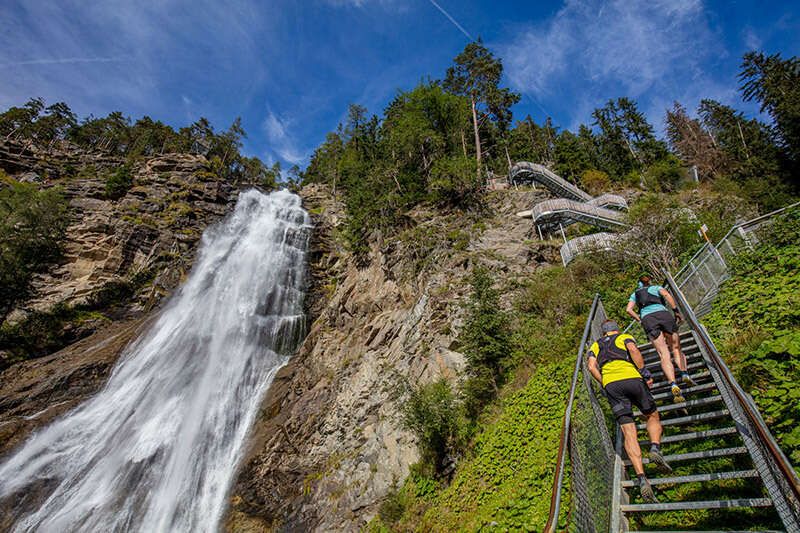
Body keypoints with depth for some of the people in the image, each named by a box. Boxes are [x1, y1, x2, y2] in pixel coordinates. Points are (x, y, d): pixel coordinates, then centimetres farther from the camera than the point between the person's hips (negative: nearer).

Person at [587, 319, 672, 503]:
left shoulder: (595, 345, 27)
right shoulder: (625, 337, 22)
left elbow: (592, 366, 10)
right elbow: (633, 349, -2)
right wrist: (645, 372, 1)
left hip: (610, 384, 1)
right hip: (632, 378, -1)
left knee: (628, 432, -2)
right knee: (653, 417, 21)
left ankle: (641, 478, -15)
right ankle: (655, 448, -6)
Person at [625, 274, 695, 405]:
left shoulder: (635, 294, 29)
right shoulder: (657, 287, 27)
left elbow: (628, 309, 13)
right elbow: (667, 295, 3)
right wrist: (677, 312, 2)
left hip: (647, 319, 0)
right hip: (663, 314, 0)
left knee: (663, 354, -7)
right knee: (676, 348, 13)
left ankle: (674, 385, -25)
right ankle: (684, 373, -13)